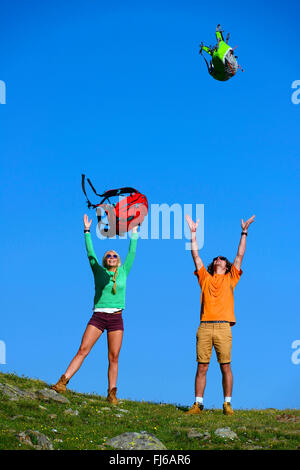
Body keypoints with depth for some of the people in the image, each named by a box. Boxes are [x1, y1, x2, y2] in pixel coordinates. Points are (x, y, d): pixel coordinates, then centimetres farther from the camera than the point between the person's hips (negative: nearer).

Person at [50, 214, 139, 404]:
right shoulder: (99, 271, 10)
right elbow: (90, 253, 5)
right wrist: (87, 231, 2)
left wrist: (134, 233, 10)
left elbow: (132, 254, 11)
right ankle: (63, 382, -13)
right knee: (83, 350, -10)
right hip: (98, 316, -1)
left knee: (114, 357, 0)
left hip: (116, 318, 1)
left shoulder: (123, 272, 13)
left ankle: (112, 393, 3)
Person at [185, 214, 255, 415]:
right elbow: (196, 255, 16)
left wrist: (244, 233, 10)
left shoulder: (230, 278, 16)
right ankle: (198, 404, 4)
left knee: (226, 367, -1)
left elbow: (240, 256, 13)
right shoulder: (205, 278, 19)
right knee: (202, 367, 0)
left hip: (223, 327, -1)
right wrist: (193, 233, 13)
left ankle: (227, 404, 5)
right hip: (205, 327, 1)